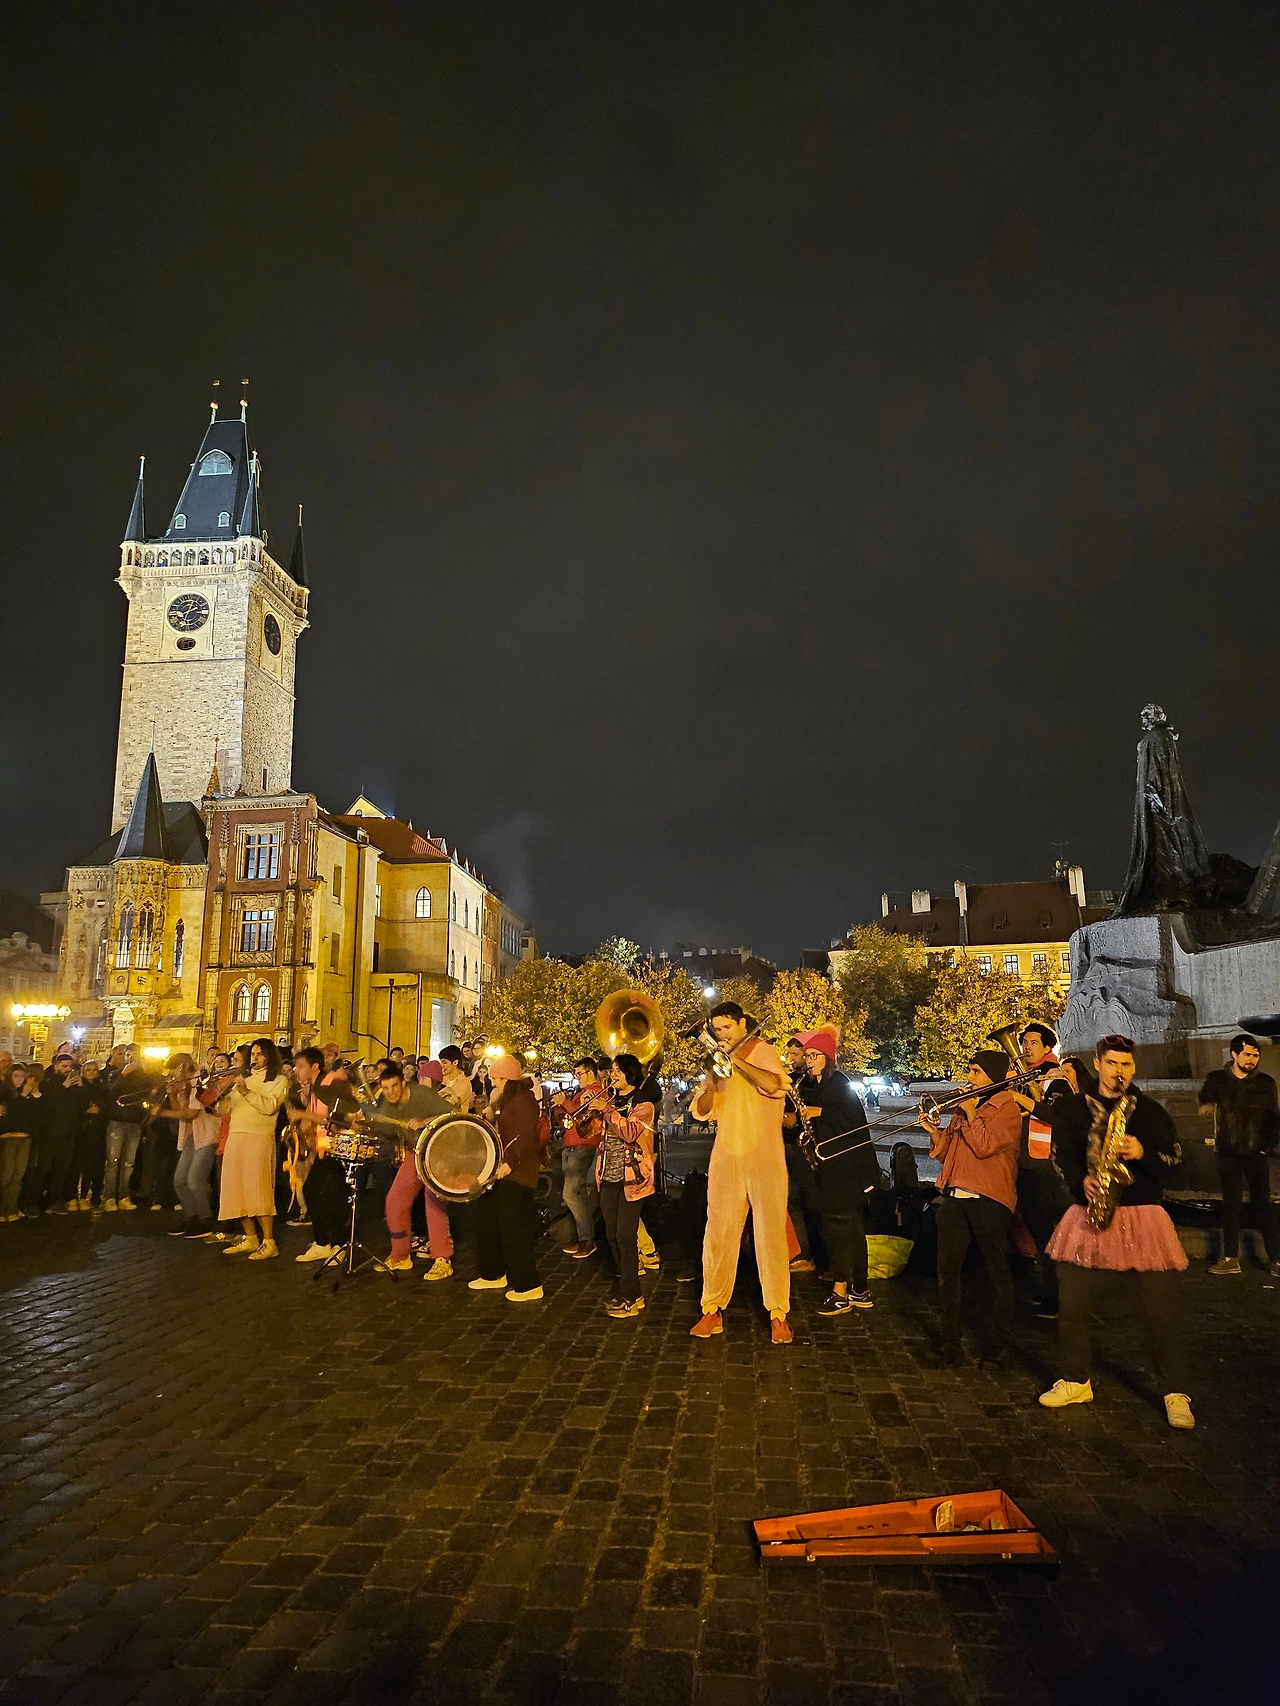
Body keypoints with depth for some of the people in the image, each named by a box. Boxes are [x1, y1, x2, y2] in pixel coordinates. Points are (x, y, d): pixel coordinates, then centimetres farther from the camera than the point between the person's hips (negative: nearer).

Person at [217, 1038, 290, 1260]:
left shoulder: (279, 1080, 6)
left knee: (257, 1189, -13)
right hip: (234, 1138, 6)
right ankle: (250, 1239, 15)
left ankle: (268, 1243, -9)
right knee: (237, 1190, 5)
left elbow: (270, 1106, -11)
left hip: (259, 1139, -6)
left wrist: (246, 1092, -19)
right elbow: (225, 1108, 14)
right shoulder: (243, 1079, 23)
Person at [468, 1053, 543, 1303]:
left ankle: (528, 1286, -1)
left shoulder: (523, 1099, -16)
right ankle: (494, 1275, 29)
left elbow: (527, 1137, -26)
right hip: (500, 1168, 11)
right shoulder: (505, 1100, 15)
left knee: (511, 1227, -9)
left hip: (517, 1171, -11)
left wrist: (509, 1162, -32)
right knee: (486, 1218, 15)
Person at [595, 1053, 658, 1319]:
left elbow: (630, 1132, -23)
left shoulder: (643, 1103, -6)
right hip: (609, 1177, 7)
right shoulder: (612, 1100, 13)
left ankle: (631, 1297, -2)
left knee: (625, 1237, -8)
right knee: (613, 1236, 10)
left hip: (631, 1178, -7)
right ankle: (626, 1287, 22)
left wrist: (607, 1109, -21)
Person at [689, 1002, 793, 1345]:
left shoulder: (763, 1053, 1)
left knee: (771, 1234, -1)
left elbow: (774, 1084, -20)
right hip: (725, 1160, 4)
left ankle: (778, 1314, 7)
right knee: (718, 1235, 3)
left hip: (764, 1159, -4)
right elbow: (701, 1112, 7)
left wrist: (736, 1059, -19)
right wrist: (711, 1082, -10)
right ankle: (712, 1310, 10)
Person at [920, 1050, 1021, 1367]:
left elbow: (984, 1145, -19)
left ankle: (997, 1346, 15)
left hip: (988, 1200, -7)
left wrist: (970, 1113, -8)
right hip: (953, 1198, 7)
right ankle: (950, 1344, 17)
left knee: (997, 1274, 5)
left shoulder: (1007, 1109, -4)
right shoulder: (964, 1107, 17)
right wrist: (935, 1132, 1)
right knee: (947, 1271, 7)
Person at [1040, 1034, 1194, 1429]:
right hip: (1088, 1213, 1)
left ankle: (1176, 1393, 16)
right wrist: (1082, 1182, -17)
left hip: (1142, 1217, -1)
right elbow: (1062, 1154, 1)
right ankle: (1077, 1381, 22)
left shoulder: (1150, 1110, 6)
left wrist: (1143, 1154, -18)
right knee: (1071, 1305, 4)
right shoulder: (1073, 1107, 7)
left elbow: (1173, 1157, 2)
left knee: (1160, 1311, 0)